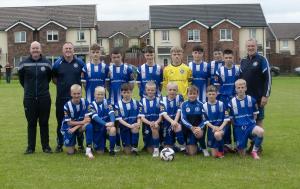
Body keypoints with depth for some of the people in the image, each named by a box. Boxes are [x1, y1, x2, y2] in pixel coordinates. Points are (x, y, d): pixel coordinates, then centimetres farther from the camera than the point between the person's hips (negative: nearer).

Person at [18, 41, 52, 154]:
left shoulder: (47, 63, 2)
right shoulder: (24, 64, -1)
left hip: (44, 98, 0)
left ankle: (46, 146, 14)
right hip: (29, 98, 0)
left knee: (44, 123, 6)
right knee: (31, 123, 5)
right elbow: (21, 79, 12)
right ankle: (30, 147, 13)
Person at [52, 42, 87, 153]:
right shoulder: (58, 63, 2)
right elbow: (53, 78, 10)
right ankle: (60, 144, 18)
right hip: (61, 98, 0)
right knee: (61, 122, 7)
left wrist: (80, 84, 1)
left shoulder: (79, 63, 3)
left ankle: (80, 144, 17)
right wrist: (61, 84, 0)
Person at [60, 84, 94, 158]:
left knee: (89, 126, -33)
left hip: (80, 127, 1)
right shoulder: (67, 106, -16)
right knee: (70, 152, -9)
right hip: (69, 128, -1)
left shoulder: (85, 102, -11)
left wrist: (76, 128, -24)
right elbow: (69, 122, -16)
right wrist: (83, 122, -25)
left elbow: (87, 119, -14)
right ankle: (72, 144, 28)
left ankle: (88, 150, -25)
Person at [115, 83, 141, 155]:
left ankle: (134, 147, -16)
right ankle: (127, 146, 30)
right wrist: (129, 125, -24)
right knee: (127, 152, -6)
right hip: (124, 127, -1)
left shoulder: (136, 103, 5)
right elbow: (119, 119, -10)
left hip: (134, 125, 1)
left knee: (135, 129, -36)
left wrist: (138, 123, -20)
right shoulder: (118, 105, -2)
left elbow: (139, 116, 2)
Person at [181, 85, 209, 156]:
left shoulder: (201, 104, -6)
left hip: (198, 127, 0)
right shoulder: (184, 104, -6)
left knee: (199, 134, -37)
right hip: (189, 128, 0)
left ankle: (204, 149, -8)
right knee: (192, 153, -9)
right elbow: (183, 119, -11)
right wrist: (191, 127, -26)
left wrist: (199, 127, -27)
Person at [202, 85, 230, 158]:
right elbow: (205, 120, -2)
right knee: (214, 155, -4)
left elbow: (226, 118, -5)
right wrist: (213, 127, -18)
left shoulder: (221, 104, -2)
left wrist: (221, 127, -19)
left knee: (217, 134, -40)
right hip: (211, 128, 2)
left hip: (221, 126, -2)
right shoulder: (204, 106, 0)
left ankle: (221, 150, -12)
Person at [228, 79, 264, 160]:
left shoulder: (251, 100, -1)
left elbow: (255, 114, 9)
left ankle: (254, 151, -10)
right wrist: (238, 125, 1)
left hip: (250, 125, 1)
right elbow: (231, 118, 5)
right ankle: (241, 147, 35)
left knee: (261, 131, -35)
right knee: (242, 154, -5)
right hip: (239, 128, -1)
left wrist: (251, 123, 0)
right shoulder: (232, 102, -3)